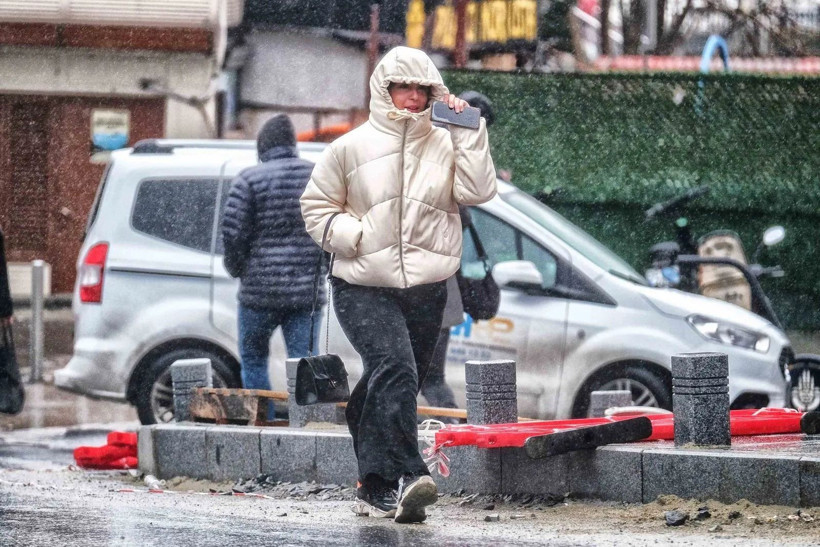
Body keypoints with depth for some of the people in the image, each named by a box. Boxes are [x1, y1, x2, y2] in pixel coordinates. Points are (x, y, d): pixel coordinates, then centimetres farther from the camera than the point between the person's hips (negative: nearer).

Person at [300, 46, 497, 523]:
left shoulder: (445, 144, 5)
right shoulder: (352, 147, 2)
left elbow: (478, 191, -8)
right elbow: (317, 206, 8)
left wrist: (467, 131, -9)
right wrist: (351, 235, -9)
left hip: (427, 291, 3)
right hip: (364, 290, -3)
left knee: (390, 389, 10)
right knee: (394, 369, -24)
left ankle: (376, 489, 22)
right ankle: (407, 477, -32)